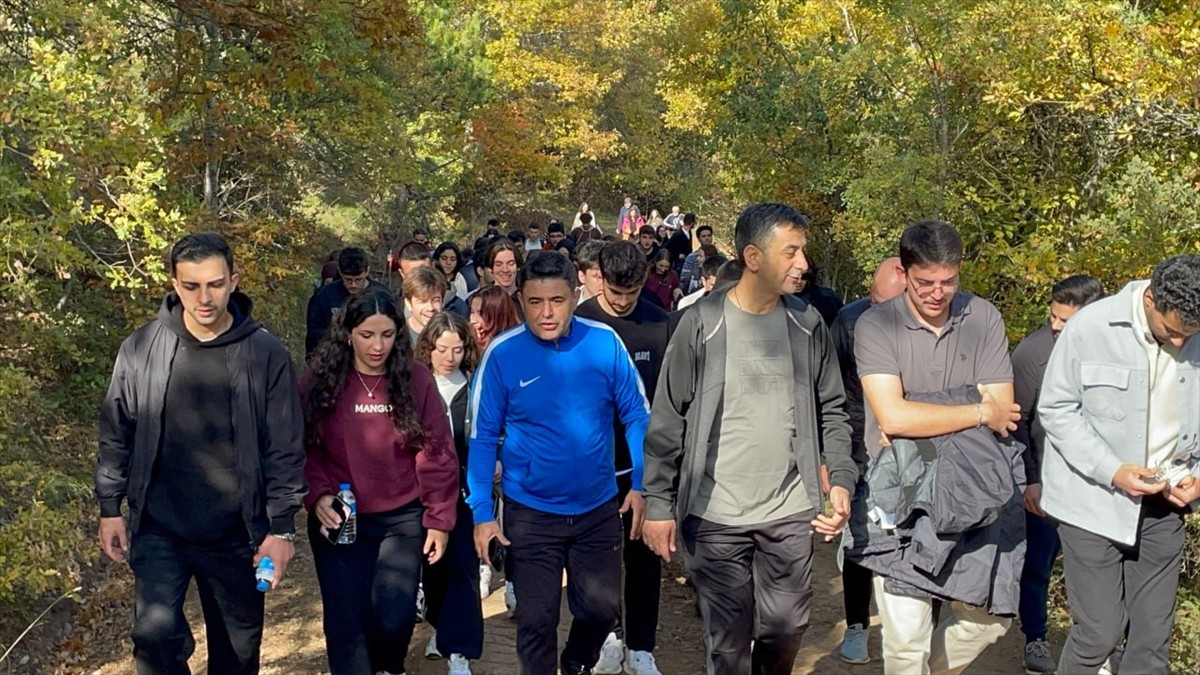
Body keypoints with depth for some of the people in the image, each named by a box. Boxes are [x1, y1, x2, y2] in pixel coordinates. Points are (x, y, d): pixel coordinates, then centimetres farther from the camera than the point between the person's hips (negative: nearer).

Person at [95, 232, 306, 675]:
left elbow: (285, 448, -6)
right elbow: (117, 434, 6)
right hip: (159, 527, 0)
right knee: (156, 631, -15)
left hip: (236, 533, 0)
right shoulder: (140, 349, -4)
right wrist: (110, 507, 5)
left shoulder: (266, 354, -9)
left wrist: (282, 527, -7)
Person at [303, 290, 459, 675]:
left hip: (402, 518, 0)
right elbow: (305, 448, -1)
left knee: (395, 615, -2)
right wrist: (318, 495, -17)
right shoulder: (320, 380, -5)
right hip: (339, 520, 0)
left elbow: (437, 454, -2)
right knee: (344, 620, 2)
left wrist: (439, 518, -3)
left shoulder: (416, 378, -5)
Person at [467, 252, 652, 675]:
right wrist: (481, 512, -8)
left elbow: (636, 415, -2)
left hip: (598, 506, 2)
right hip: (530, 512, -2)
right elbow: (483, 437, -7)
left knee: (603, 608, 15)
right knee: (537, 619, 9)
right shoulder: (502, 354, -13)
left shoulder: (605, 342, -11)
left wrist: (642, 484, -8)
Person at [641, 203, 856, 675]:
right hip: (716, 514, -3)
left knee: (785, 631, 13)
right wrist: (658, 504, -8)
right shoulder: (702, 323, -8)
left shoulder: (808, 326, 3)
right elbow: (668, 420, -5)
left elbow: (831, 411, 10)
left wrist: (841, 479, -3)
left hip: (790, 512, 3)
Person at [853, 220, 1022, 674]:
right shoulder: (876, 326, -10)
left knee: (989, 618, 12)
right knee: (906, 639, -3)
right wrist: (979, 413, -13)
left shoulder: (983, 318, 0)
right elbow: (892, 417, -22)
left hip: (971, 491, 4)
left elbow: (1003, 414, -5)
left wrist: (919, 421, -14)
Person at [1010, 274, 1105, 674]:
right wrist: (1028, 480, -6)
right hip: (1045, 480, -2)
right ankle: (1035, 638, 27)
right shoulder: (1032, 352, -14)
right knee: (1037, 562, 9)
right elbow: (1017, 421, -7)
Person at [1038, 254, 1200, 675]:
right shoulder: (1091, 327, -14)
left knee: (1153, 638, 9)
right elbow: (1056, 409, -9)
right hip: (1093, 499, -4)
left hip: (1162, 501, 4)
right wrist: (1111, 471, -17)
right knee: (1099, 632, -3)